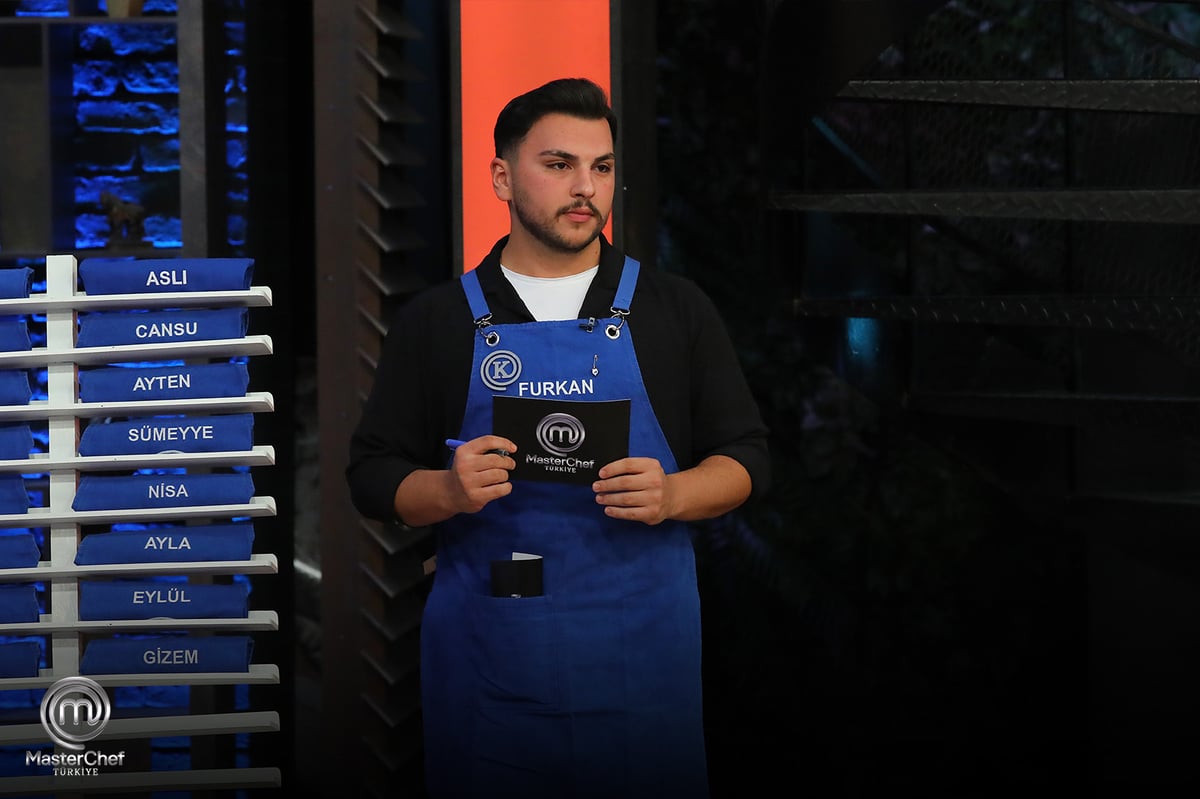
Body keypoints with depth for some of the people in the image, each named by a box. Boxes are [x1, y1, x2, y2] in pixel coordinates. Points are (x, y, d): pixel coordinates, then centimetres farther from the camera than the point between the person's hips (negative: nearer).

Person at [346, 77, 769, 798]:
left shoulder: (678, 310, 8)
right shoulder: (437, 321, 7)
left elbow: (746, 459, 8)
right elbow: (374, 474, 8)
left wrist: (670, 495, -13)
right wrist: (451, 491, -14)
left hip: (640, 651, 0)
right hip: (486, 655, 0)